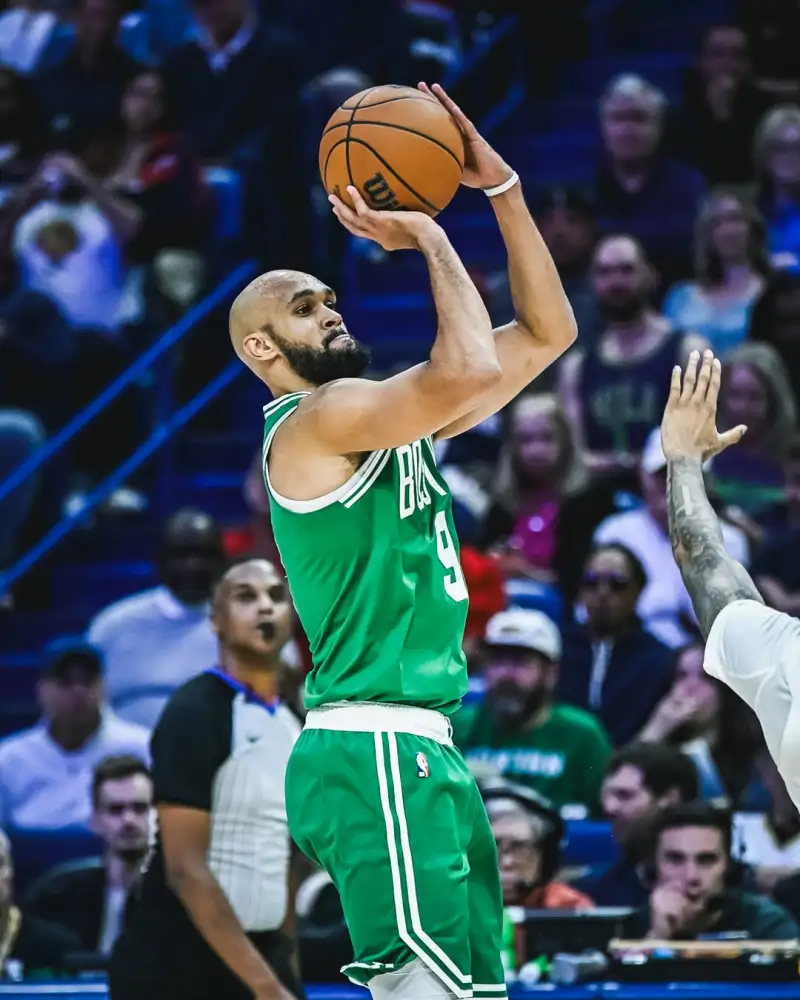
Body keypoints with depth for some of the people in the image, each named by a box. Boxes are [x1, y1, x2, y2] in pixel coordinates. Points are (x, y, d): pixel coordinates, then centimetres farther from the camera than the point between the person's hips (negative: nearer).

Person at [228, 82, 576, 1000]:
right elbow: (470, 369, -23)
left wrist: (501, 188, 13)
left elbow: (547, 333, 22)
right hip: (372, 751, -10)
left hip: (424, 753, 10)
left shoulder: (391, 427, 22)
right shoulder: (314, 420, -6)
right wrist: (428, 238, -8)